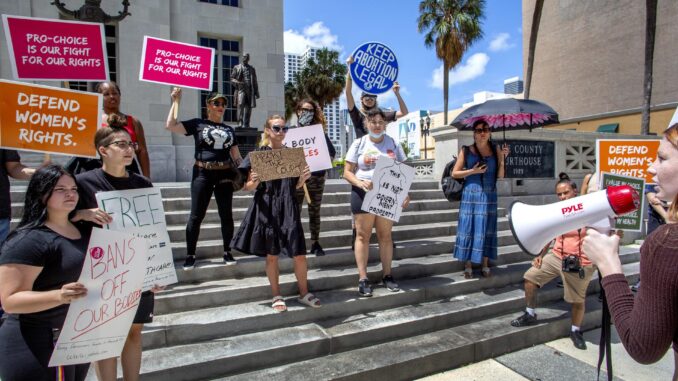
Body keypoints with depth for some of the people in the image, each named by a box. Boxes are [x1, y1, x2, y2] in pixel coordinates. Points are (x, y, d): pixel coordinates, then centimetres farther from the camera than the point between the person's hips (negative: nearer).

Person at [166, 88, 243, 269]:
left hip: (225, 174, 3)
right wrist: (176, 101, -3)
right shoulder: (198, 124, 5)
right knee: (196, 215, 0)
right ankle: (190, 255, 12)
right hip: (202, 173, -3)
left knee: (226, 215, 7)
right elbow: (170, 125, -5)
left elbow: (236, 156, 16)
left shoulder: (229, 129, 15)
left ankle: (227, 252, 21)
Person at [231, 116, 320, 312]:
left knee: (299, 254, 2)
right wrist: (254, 182, -21)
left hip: (288, 208, 2)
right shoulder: (258, 154, 0)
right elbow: (248, 187, 1)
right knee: (271, 255, 6)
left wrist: (303, 178, -6)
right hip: (266, 208, -2)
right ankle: (276, 296, 24)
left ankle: (303, 293, 21)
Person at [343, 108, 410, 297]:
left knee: (385, 235, 7)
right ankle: (363, 278, 6)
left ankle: (387, 275, 19)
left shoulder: (393, 143, 8)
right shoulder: (359, 143, 2)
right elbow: (347, 172, -1)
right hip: (363, 193, -2)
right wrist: (359, 182, -20)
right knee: (363, 235, 0)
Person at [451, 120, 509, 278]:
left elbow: (500, 176, 2)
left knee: (487, 229, 7)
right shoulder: (466, 150, 0)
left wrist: (503, 159, -11)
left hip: (489, 196, 2)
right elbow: (454, 173, 0)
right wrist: (472, 171, -11)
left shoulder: (495, 150, 5)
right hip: (471, 195, -2)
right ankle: (468, 266, 9)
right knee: (469, 228, 0)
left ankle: (485, 264, 17)